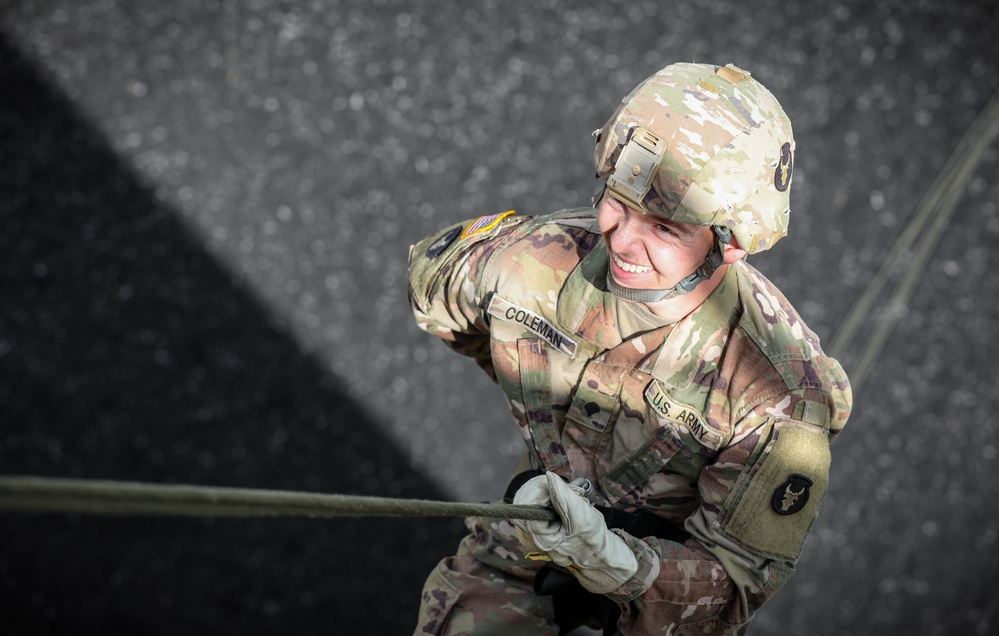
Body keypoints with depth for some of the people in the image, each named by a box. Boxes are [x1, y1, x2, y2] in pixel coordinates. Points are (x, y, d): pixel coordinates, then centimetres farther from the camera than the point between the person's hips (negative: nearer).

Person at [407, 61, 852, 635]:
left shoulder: (779, 395, -33)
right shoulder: (531, 259, -24)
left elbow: (735, 587, -24)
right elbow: (431, 273, 2)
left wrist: (608, 557, -43)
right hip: (548, 509, 0)